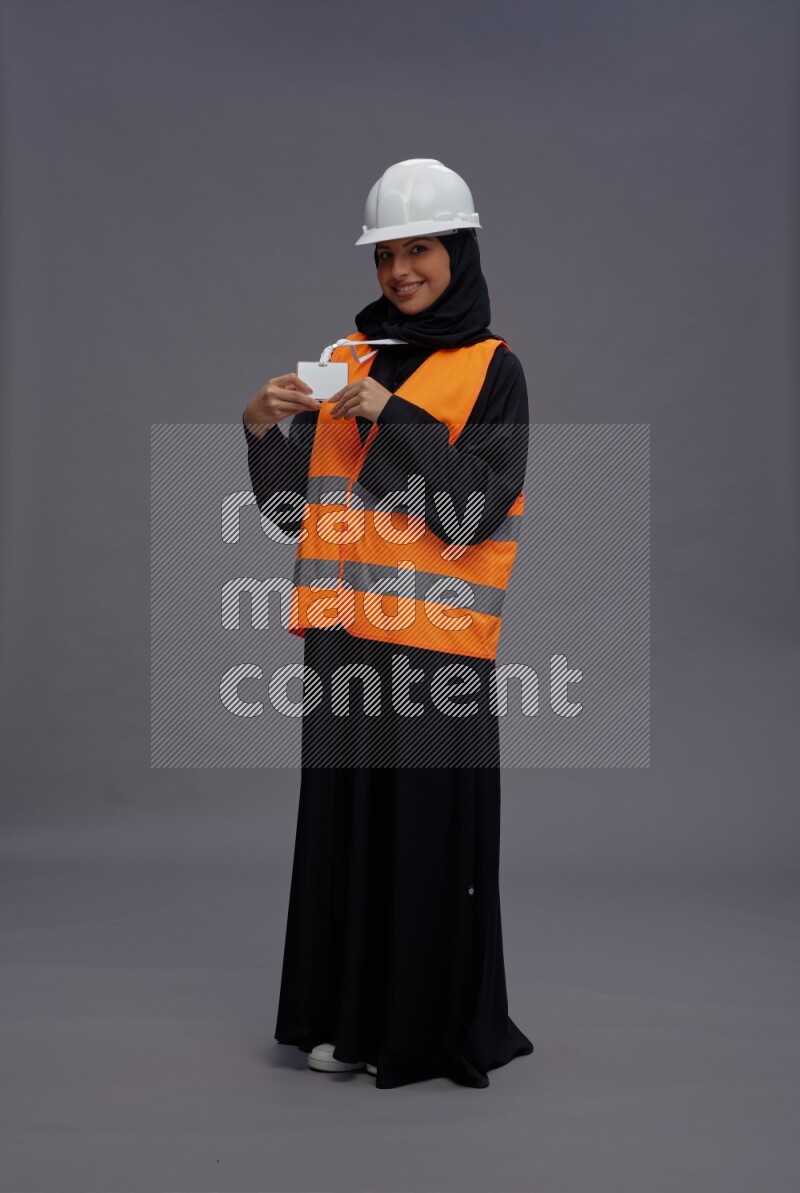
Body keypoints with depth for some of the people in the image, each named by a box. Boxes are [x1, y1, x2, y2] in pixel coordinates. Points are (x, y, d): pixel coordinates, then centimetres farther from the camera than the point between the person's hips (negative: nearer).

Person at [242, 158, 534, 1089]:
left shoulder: (492, 370, 1)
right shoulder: (346, 357, 13)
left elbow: (475, 508, -11)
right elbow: (294, 508, 11)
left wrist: (396, 418, -18)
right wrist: (266, 430, -7)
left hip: (435, 637, -4)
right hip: (343, 632, 4)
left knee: (432, 825, 0)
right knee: (343, 817, 8)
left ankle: (435, 1024, 16)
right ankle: (351, 1016, 22)